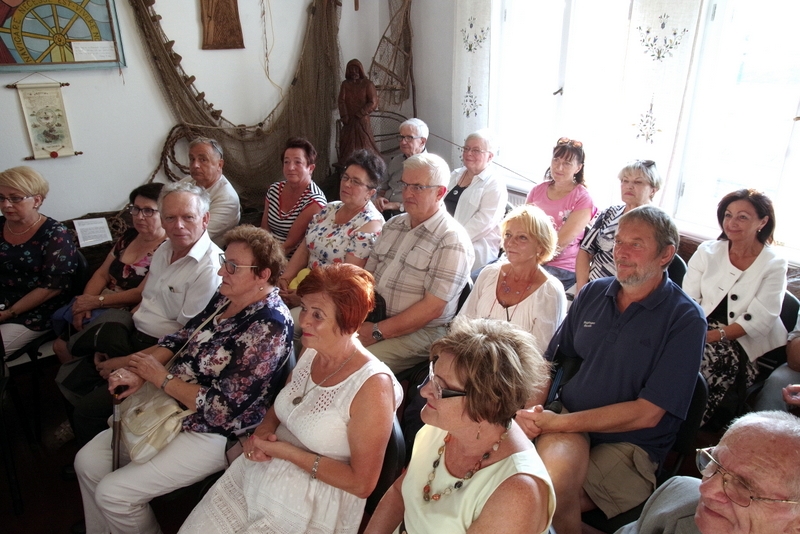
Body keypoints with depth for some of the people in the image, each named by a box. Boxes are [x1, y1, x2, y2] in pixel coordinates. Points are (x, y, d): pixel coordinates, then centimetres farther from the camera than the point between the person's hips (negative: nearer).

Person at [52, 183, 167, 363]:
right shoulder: (129, 236, 9)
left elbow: (141, 294, -19)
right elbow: (102, 274, 9)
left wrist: (96, 301, -15)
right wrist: (85, 302, -7)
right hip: (102, 306, 7)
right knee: (60, 344, -5)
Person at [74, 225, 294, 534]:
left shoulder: (269, 326, -26)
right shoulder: (226, 297, -1)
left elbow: (222, 408, -26)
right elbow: (183, 338, 8)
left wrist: (160, 376, -16)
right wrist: (138, 371, -10)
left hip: (215, 433, -8)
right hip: (172, 407, 9)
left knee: (113, 493, -9)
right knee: (88, 461, 10)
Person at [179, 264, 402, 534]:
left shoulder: (372, 385, -25)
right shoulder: (310, 352, -2)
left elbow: (362, 483, -20)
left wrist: (286, 451, -19)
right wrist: (263, 431, -8)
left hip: (310, 507, -6)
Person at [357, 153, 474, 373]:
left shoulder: (452, 240, -12)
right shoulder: (393, 225, 12)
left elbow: (432, 308, -17)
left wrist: (377, 331, -18)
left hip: (421, 331, -7)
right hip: (371, 320, 7)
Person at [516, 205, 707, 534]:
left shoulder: (685, 319, -8)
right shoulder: (593, 293, 7)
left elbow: (647, 414, -13)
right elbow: (550, 361, 10)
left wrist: (560, 423, -18)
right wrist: (530, 410, -11)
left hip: (629, 444, -3)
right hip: (568, 422, 4)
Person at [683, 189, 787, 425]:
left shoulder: (774, 265, -1)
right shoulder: (708, 251, 5)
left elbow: (758, 321, -11)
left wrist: (714, 336, -24)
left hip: (743, 343, -2)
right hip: (700, 331, 2)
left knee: (713, 356, -32)